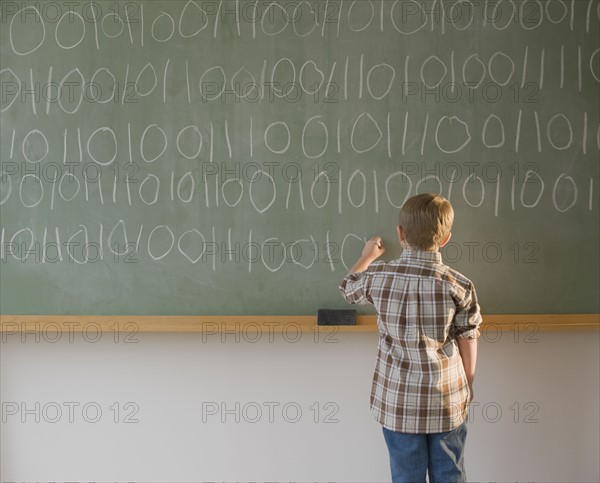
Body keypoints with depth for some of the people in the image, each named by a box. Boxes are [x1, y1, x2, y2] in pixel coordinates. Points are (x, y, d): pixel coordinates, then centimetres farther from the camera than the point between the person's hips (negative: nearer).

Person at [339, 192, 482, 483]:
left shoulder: (378, 276, -9)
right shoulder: (459, 285, -12)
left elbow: (348, 289, 14)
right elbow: (468, 345, -3)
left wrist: (368, 256, 31)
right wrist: (467, 389, 14)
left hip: (398, 403, 1)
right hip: (447, 402, 0)